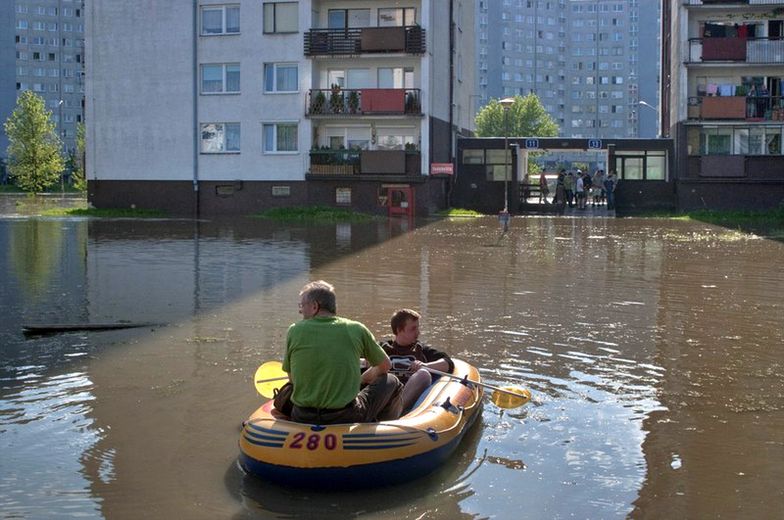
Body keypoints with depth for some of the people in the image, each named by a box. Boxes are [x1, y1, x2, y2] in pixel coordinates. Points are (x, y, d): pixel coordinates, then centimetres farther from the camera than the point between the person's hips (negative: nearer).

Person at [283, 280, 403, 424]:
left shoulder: (295, 331, -2)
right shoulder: (356, 329, -3)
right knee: (391, 382, 21)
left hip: (302, 419, 2)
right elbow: (385, 365, 12)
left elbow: (292, 379, 9)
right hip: (346, 419, -2)